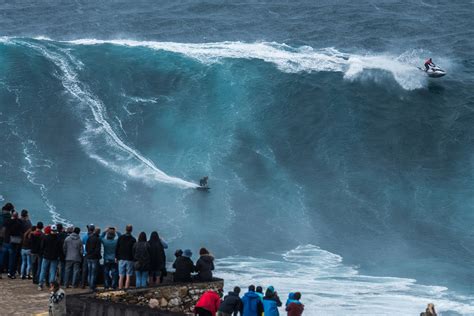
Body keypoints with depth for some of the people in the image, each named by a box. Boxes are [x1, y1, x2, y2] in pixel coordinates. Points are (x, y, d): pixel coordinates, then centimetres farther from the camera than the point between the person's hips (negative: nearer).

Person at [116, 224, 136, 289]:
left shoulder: (120, 238, 3)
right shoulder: (133, 239, -4)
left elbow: (117, 248, 4)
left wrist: (116, 257, 11)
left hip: (121, 259, 2)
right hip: (129, 260, -2)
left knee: (121, 277, 5)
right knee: (128, 276, 0)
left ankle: (120, 289, 2)